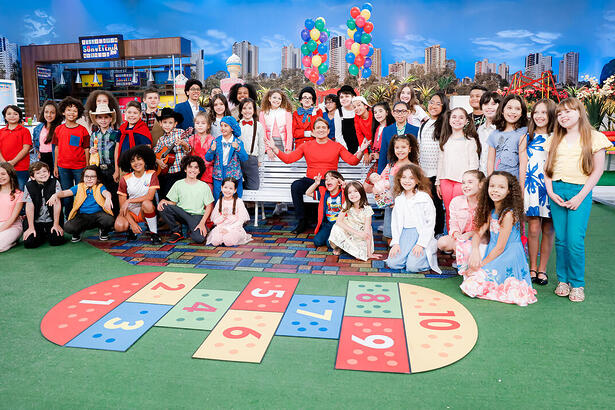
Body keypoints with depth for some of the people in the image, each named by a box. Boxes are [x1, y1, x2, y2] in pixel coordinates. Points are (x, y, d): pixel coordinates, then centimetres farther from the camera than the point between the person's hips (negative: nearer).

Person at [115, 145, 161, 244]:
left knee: (147, 203, -36)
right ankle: (132, 228, 9)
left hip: (145, 211, -1)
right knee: (119, 226, -30)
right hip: (130, 212, 1)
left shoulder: (151, 174, -5)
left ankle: (154, 234, -15)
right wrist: (132, 223, -16)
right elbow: (122, 205, -6)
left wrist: (129, 201, -20)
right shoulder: (125, 179, -5)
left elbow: (150, 196, -16)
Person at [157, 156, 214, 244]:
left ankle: (191, 230, 9)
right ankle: (177, 231, -4)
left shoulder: (204, 186, 2)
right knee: (163, 207, -26)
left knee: (199, 239, -30)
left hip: (197, 216, -2)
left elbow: (209, 206, 0)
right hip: (180, 214, 2)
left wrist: (202, 223, -14)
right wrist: (164, 201, -17)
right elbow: (173, 203, 7)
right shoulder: (178, 184, 8)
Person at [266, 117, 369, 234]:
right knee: (295, 186, -28)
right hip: (310, 180, 2)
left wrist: (361, 151, -18)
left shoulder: (337, 146, 10)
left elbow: (352, 161, -1)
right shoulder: (306, 146, 13)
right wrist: (274, 148, -5)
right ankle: (302, 222, -16)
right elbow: (288, 158, 6)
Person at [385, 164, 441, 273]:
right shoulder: (398, 199, 11)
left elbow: (430, 223, -6)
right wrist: (395, 243, -2)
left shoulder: (425, 198, -4)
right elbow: (395, 222, 11)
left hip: (421, 234, -4)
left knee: (413, 266, -20)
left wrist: (421, 244, -13)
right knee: (392, 263, -14)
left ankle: (428, 255, 9)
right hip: (404, 234, 4)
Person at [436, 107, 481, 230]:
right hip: (446, 180, 5)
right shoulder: (445, 140, 17)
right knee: (449, 214, 7)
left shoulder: (470, 140, 2)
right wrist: (438, 182, 16)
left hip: (462, 181, -4)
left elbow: (473, 164, -3)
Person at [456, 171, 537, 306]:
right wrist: (475, 251, -20)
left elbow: (500, 248, -18)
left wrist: (481, 265, -15)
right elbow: (478, 233, 2)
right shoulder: (491, 211, 8)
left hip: (508, 258, -8)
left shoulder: (508, 214, -18)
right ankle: (475, 275, 1)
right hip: (492, 253, 8)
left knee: (470, 287, -19)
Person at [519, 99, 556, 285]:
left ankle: (542, 269, 15)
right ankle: (533, 268, 13)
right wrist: (522, 192, -2)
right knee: (533, 230, -2)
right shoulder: (526, 138, 9)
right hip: (531, 187, 0)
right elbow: (522, 167, 6)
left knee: (548, 231, 4)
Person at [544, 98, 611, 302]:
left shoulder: (594, 138, 2)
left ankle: (577, 284, 5)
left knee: (575, 240, -9)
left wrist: (580, 196, -9)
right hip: (557, 191, 3)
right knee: (560, 239, 5)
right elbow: (547, 168, 12)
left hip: (580, 191, -3)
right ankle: (563, 280, 17)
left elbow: (597, 171, -1)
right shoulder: (554, 140, 13)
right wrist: (551, 192, -2)